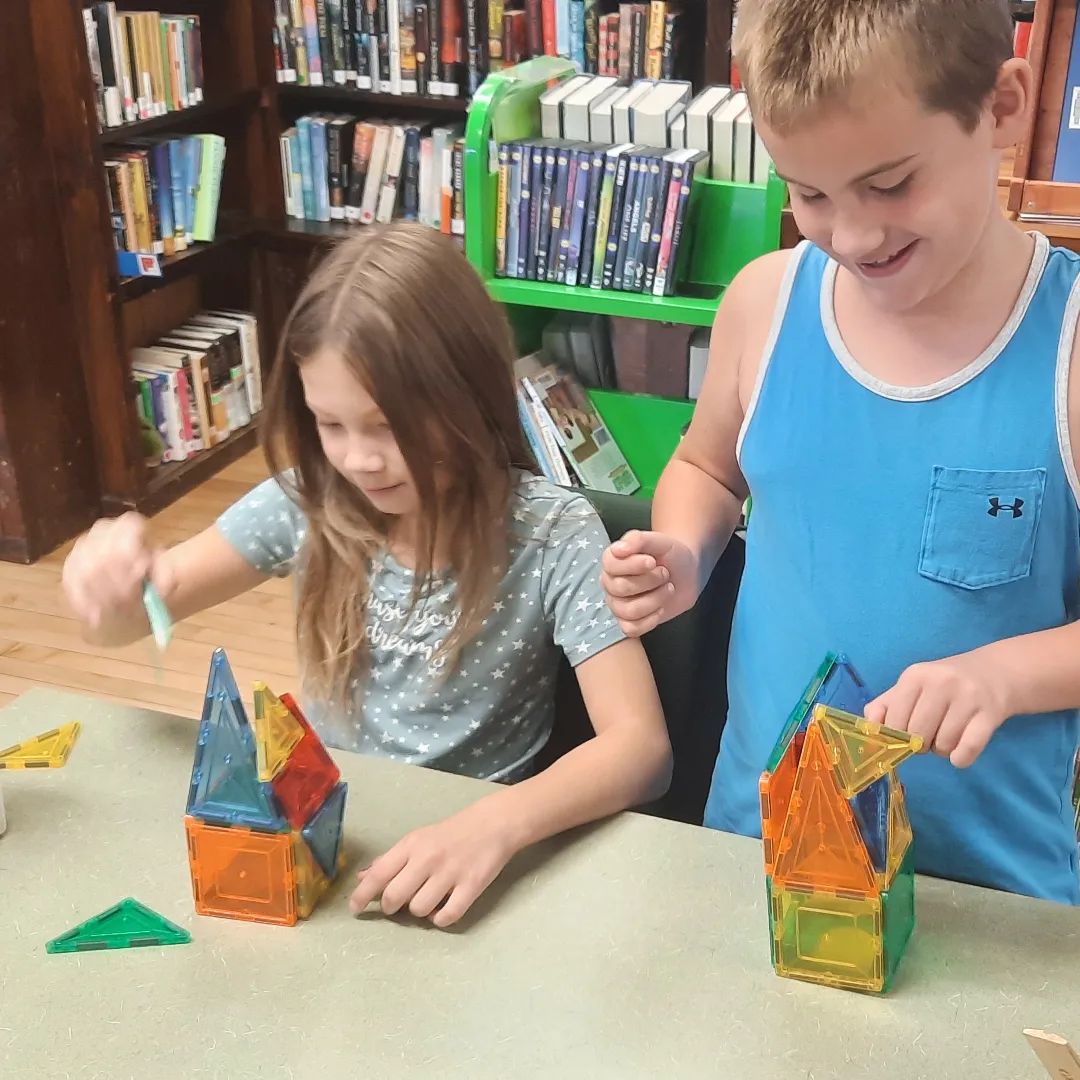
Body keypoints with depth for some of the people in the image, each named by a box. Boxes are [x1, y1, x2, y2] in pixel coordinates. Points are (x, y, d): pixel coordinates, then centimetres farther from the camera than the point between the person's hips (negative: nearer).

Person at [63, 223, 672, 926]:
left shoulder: (553, 535, -17)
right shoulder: (309, 502, -7)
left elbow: (641, 747, -22)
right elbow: (128, 620, 1)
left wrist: (500, 824, -40)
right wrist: (112, 579, -23)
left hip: (468, 849, -2)